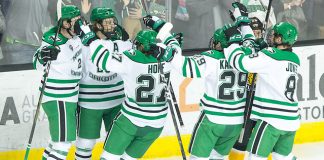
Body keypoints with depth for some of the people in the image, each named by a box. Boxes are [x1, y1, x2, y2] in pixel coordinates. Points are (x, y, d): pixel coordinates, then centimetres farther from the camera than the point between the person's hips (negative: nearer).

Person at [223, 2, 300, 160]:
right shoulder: (294, 58, 12)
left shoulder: (272, 55, -13)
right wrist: (243, 22, 23)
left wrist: (234, 40, 0)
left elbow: (241, 62, -17)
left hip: (272, 119, -8)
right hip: (291, 119, 8)